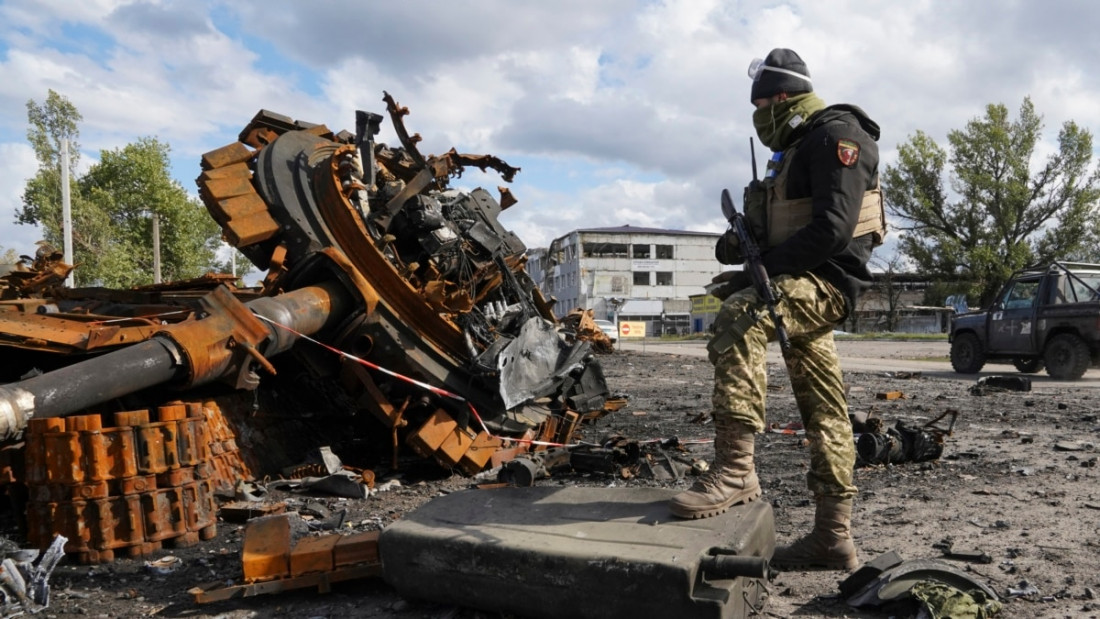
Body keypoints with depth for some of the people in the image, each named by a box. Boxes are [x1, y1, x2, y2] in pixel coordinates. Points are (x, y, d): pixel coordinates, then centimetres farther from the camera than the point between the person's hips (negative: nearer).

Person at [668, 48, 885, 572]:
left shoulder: (836, 134, -7)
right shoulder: (795, 148, 22)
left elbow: (833, 227, -21)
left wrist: (761, 267, -20)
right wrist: (739, 244, 2)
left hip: (826, 280, -10)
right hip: (799, 286, 10)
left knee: (737, 318, -34)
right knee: (823, 414, 9)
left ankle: (735, 469, -35)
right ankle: (834, 537, 16)